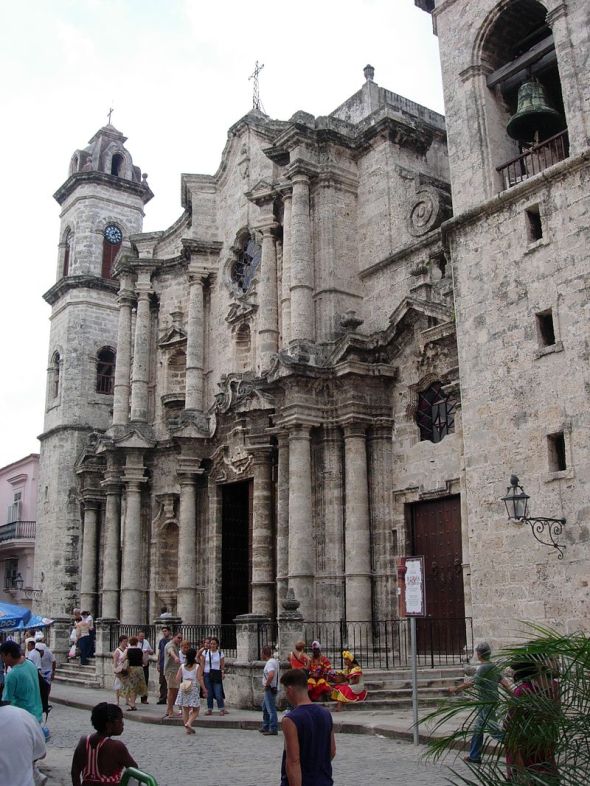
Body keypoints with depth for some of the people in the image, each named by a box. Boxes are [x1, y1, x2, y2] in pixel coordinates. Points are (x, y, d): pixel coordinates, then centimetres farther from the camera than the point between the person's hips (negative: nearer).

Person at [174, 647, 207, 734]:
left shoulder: (182, 666, 3)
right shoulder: (197, 666, -6)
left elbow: (178, 678, 1)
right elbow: (199, 679, -12)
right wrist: (204, 689, -6)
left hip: (183, 689, 4)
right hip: (194, 689, -3)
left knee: (185, 710, 11)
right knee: (195, 710, 5)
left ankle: (188, 729, 11)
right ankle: (189, 723, -18)